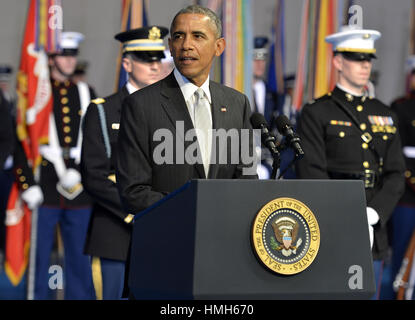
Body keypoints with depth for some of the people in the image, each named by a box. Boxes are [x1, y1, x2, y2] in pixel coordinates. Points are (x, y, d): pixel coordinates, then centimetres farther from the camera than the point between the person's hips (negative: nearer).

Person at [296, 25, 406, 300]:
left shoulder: (385, 116, 15)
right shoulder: (316, 114, -1)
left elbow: (395, 176, 7)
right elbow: (312, 174, -10)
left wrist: (372, 216, -10)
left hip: (374, 234, 5)